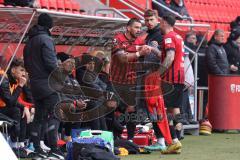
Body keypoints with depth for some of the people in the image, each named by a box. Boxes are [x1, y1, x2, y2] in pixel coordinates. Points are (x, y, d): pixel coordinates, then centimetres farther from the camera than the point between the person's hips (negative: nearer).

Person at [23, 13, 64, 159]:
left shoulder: (29, 42, 17)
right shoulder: (45, 39, -10)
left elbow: (26, 64, 19)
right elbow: (51, 62, -17)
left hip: (35, 84, 8)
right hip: (48, 83, -8)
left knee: (39, 117, 12)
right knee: (54, 115, -11)